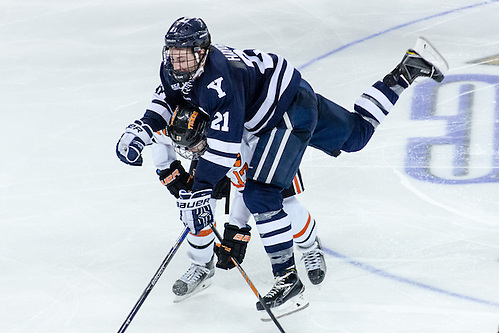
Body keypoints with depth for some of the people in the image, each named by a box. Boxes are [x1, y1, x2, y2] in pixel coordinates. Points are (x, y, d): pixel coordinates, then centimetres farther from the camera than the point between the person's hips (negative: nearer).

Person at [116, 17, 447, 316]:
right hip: (270, 107, 10)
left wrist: (199, 191, -40)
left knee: (259, 191, -19)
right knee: (356, 134, 26)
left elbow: (225, 143, -39)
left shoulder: (220, 79, -36)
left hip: (293, 109, -10)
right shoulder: (174, 70, -10)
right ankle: (409, 69, 36)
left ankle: (287, 278, -11)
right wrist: (140, 131, -10)